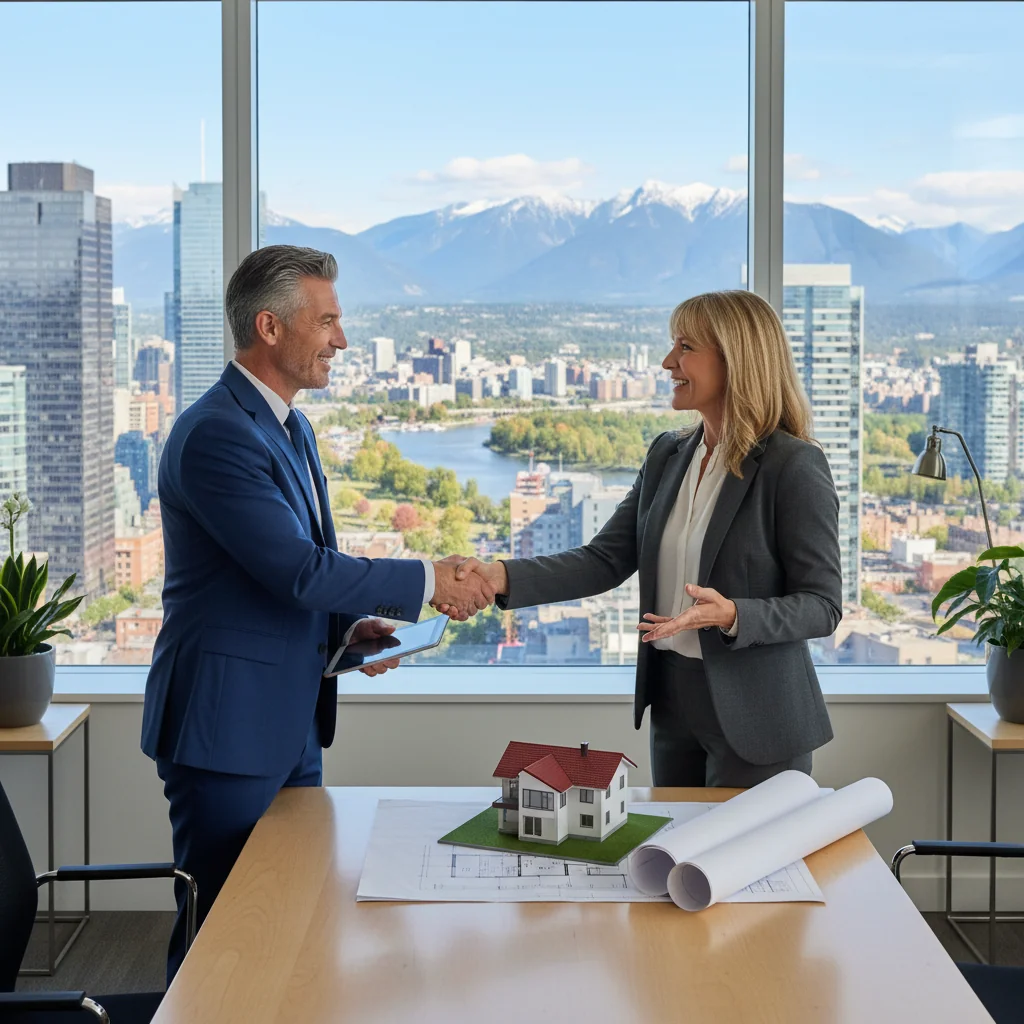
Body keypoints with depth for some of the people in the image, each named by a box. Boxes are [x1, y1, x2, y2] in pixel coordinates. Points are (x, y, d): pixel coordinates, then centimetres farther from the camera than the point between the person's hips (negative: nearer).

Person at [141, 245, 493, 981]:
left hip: (291, 723, 9)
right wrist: (429, 583, -17)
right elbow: (299, 570, -25)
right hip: (228, 726, -9)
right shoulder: (215, 434, -19)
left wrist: (351, 628, 3)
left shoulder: (291, 428, 13)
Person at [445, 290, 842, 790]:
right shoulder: (667, 455, 7)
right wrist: (502, 576, -11)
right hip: (673, 702, 7)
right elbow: (605, 560, 2)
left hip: (754, 717, -6)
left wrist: (731, 616, -29)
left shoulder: (795, 467, -13)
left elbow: (822, 605, -13)